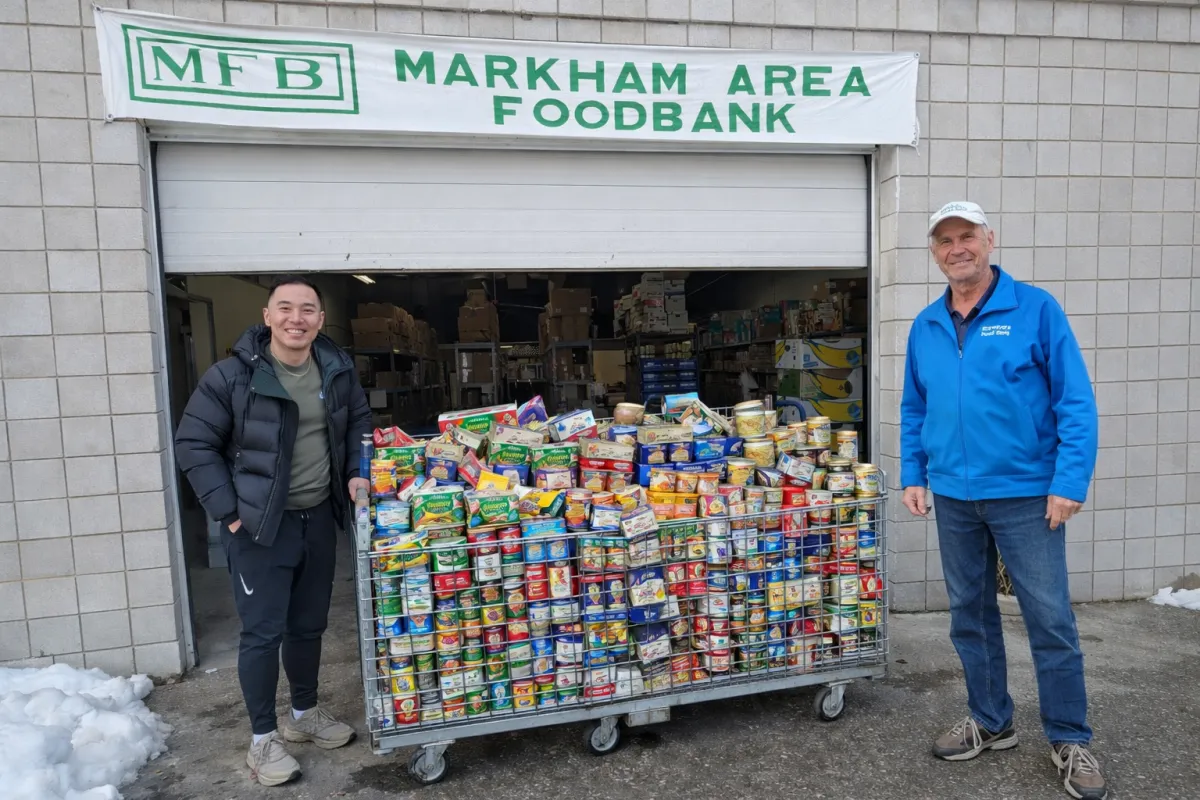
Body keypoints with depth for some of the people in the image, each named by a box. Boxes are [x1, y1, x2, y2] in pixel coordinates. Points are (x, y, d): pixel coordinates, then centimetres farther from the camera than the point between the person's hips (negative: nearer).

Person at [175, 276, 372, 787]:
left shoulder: (337, 369, 0)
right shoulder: (232, 376, -15)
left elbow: (359, 420, 16)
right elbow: (193, 444, -9)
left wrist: (356, 472, 3)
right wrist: (226, 509, -13)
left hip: (318, 518, 5)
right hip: (259, 525, -5)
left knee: (309, 625, 17)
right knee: (263, 632, 1)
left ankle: (304, 715, 37)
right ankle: (262, 740, 21)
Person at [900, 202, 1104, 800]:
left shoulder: (1035, 310, -6)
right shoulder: (925, 328, 7)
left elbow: (1076, 402, -8)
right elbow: (913, 411, 13)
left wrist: (1070, 483, -14)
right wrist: (913, 476, 5)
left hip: (1026, 494, -4)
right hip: (954, 499, 5)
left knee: (1051, 621, 4)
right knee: (970, 616, 14)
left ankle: (1070, 741, 24)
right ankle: (990, 722, 32)